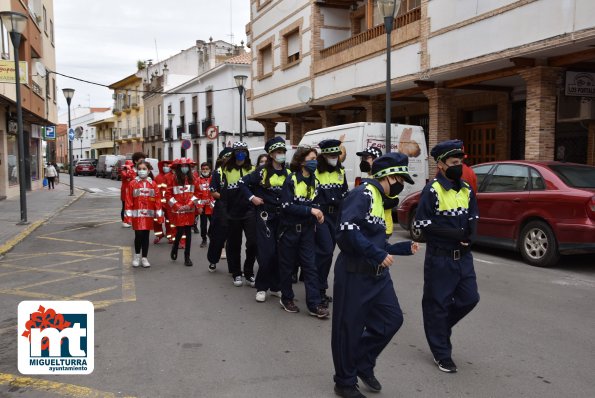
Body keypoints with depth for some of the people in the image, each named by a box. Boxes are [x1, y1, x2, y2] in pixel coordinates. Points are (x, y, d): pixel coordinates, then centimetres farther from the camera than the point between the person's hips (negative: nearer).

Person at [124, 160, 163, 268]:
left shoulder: (153, 184, 4)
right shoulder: (132, 184, -1)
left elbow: (157, 200, 4)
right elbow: (128, 201, -3)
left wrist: (159, 215, 1)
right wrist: (128, 215, -7)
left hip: (149, 215, 2)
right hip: (137, 215, -2)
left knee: (146, 236, 7)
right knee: (138, 235, -6)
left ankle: (144, 258, 17)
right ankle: (137, 255, 18)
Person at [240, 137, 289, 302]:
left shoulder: (288, 173, 7)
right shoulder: (262, 171, -5)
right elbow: (243, 182, -2)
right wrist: (252, 198, -9)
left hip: (282, 216, 4)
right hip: (265, 215, -4)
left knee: (280, 252, 6)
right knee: (267, 252, -7)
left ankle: (275, 286, 18)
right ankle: (261, 287, 5)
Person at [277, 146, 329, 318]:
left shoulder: (314, 180, 7)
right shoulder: (291, 179, -10)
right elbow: (286, 206, -17)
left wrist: (317, 213, -2)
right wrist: (310, 210, -22)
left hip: (307, 229, 4)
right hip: (290, 228, -4)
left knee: (310, 265, 0)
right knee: (287, 265, 7)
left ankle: (315, 304, 0)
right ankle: (286, 299, 23)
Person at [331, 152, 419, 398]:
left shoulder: (377, 198, 17)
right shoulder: (363, 194, -14)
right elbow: (348, 230, -29)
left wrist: (404, 248, 22)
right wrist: (378, 255, -25)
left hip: (377, 274, 10)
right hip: (355, 273, -10)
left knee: (392, 319, 10)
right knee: (350, 329, 2)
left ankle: (363, 364, 28)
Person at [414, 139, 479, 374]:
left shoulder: (467, 189, 9)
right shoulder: (432, 190, -11)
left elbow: (473, 218, 15)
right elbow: (422, 223, -15)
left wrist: (471, 235, -8)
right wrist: (454, 234, -20)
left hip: (463, 256, 6)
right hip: (440, 258, -6)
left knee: (469, 299, 8)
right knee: (438, 304, 3)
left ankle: (439, 327, 33)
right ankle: (442, 354, 17)